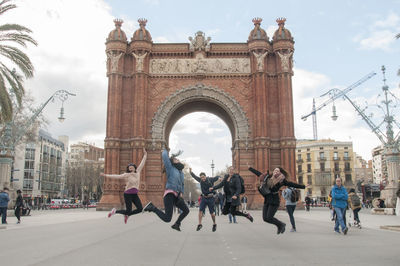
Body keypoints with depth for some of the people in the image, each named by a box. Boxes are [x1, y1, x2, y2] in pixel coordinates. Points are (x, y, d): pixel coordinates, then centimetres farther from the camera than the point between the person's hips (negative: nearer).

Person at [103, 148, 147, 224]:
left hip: (135, 195, 5)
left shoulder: (137, 172, 4)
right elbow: (117, 176, -13)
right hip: (128, 195, -5)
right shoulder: (126, 175, -10)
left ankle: (127, 215, 15)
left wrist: (145, 155, 14)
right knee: (128, 211, -6)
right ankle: (115, 211, 20)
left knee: (140, 209, -9)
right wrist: (106, 175, -19)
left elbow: (142, 163, 11)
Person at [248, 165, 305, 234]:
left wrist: (303, 186, 4)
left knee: (269, 218, -12)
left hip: (274, 201, -5)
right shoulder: (267, 177, 8)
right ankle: (279, 226, 27)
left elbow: (292, 184, 2)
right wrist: (250, 168, 27)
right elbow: (258, 173, 20)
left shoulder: (281, 180, -3)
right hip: (266, 201, 5)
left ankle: (282, 225, 16)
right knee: (265, 218, 2)